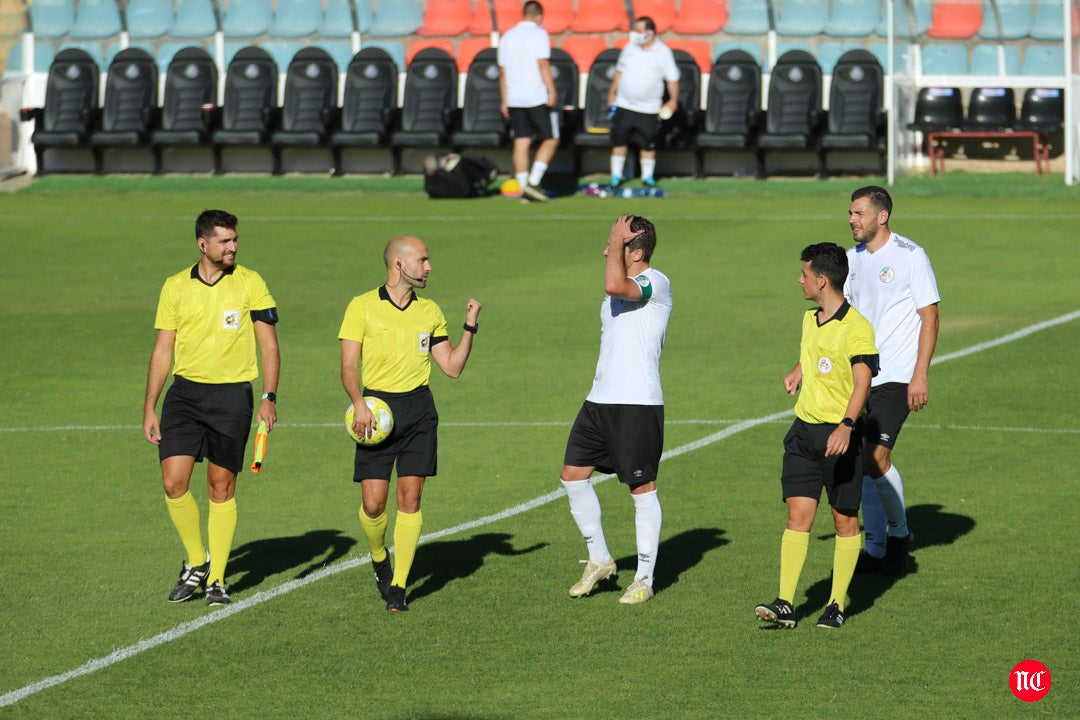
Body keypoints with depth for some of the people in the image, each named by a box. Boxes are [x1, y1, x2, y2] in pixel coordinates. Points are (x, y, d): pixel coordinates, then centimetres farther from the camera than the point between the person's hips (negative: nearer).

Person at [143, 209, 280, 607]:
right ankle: (196, 562, 12)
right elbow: (162, 351, 9)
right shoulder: (176, 287, 5)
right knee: (174, 482, -8)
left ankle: (216, 579, 10)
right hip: (185, 392, 2)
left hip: (232, 395, -2)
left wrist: (269, 398, -10)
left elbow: (269, 345, 1)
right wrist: (149, 409, 6)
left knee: (222, 488, 1)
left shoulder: (250, 283, -1)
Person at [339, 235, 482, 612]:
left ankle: (398, 585, 1)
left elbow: (452, 366, 14)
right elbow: (348, 366, -3)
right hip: (377, 408, -2)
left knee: (410, 497, -6)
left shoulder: (430, 311, 12)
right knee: (373, 503, -6)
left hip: (418, 410, 2)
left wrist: (470, 326, 3)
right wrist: (359, 403, -19)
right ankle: (379, 559, 25)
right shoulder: (362, 307, 1)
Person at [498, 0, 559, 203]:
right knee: (551, 140, 2)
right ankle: (533, 182, -11)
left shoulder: (508, 36, 13)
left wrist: (505, 101, 19)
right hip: (537, 98, -6)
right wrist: (552, 91, -15)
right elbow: (543, 64, -15)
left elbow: (503, 71, 15)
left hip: (514, 101, 6)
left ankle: (524, 188, 4)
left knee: (521, 143, 6)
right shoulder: (539, 34, -4)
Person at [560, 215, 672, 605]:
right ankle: (599, 560, 22)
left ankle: (644, 579, 6)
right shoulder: (621, 288, 15)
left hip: (638, 404, -9)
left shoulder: (656, 283, -13)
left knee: (642, 489, -1)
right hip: (600, 399, 9)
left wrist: (618, 240, -19)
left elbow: (614, 285, -33)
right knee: (573, 475, 7)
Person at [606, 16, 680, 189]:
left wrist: (673, 100, -1)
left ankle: (647, 176, 16)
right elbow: (620, 71, 17)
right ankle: (616, 176, 11)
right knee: (619, 141, 2)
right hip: (624, 105, 3)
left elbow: (672, 79, 1)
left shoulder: (663, 52, -3)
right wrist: (612, 92, 15)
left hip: (648, 109, -3)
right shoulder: (630, 48, 7)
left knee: (648, 144, 2)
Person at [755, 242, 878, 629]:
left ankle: (836, 605, 12)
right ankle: (785, 604, -8)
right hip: (803, 430, 7)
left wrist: (846, 425, -33)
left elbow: (862, 382, -23)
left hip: (839, 435, -6)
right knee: (797, 515, -3)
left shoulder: (856, 327, -14)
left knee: (846, 521, 4)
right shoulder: (810, 319, 11)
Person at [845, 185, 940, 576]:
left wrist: (920, 375, -15)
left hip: (897, 378, -6)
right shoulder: (853, 258, 10)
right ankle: (876, 549, 14)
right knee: (862, 462, 5)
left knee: (876, 459, -15)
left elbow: (930, 317, -9)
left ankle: (899, 531, 7)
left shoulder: (910, 257, -9)